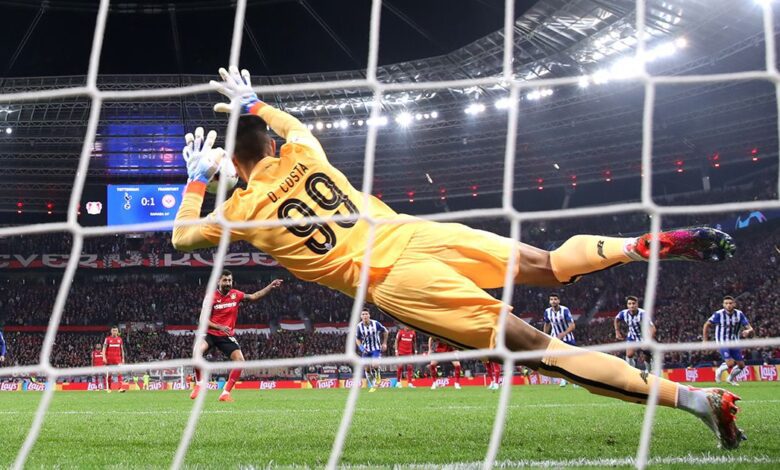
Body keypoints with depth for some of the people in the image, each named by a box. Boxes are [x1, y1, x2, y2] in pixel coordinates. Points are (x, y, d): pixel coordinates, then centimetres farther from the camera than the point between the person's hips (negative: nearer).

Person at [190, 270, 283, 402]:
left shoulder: (236, 295, -1)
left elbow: (254, 296, 10)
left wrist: (270, 286, 1)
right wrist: (220, 327, -29)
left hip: (227, 336, 4)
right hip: (210, 333, -4)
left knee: (240, 361, -12)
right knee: (197, 350, -33)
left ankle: (226, 393, 0)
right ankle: (198, 385, -18)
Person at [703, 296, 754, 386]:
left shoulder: (739, 314, -9)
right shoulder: (719, 314, -16)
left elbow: (750, 329, -11)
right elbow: (707, 325, -4)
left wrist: (748, 331, -36)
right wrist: (705, 340, -7)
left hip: (734, 343, 4)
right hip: (723, 343, -4)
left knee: (741, 365, 8)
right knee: (730, 363, -21)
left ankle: (731, 379, 38)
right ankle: (720, 370, 14)